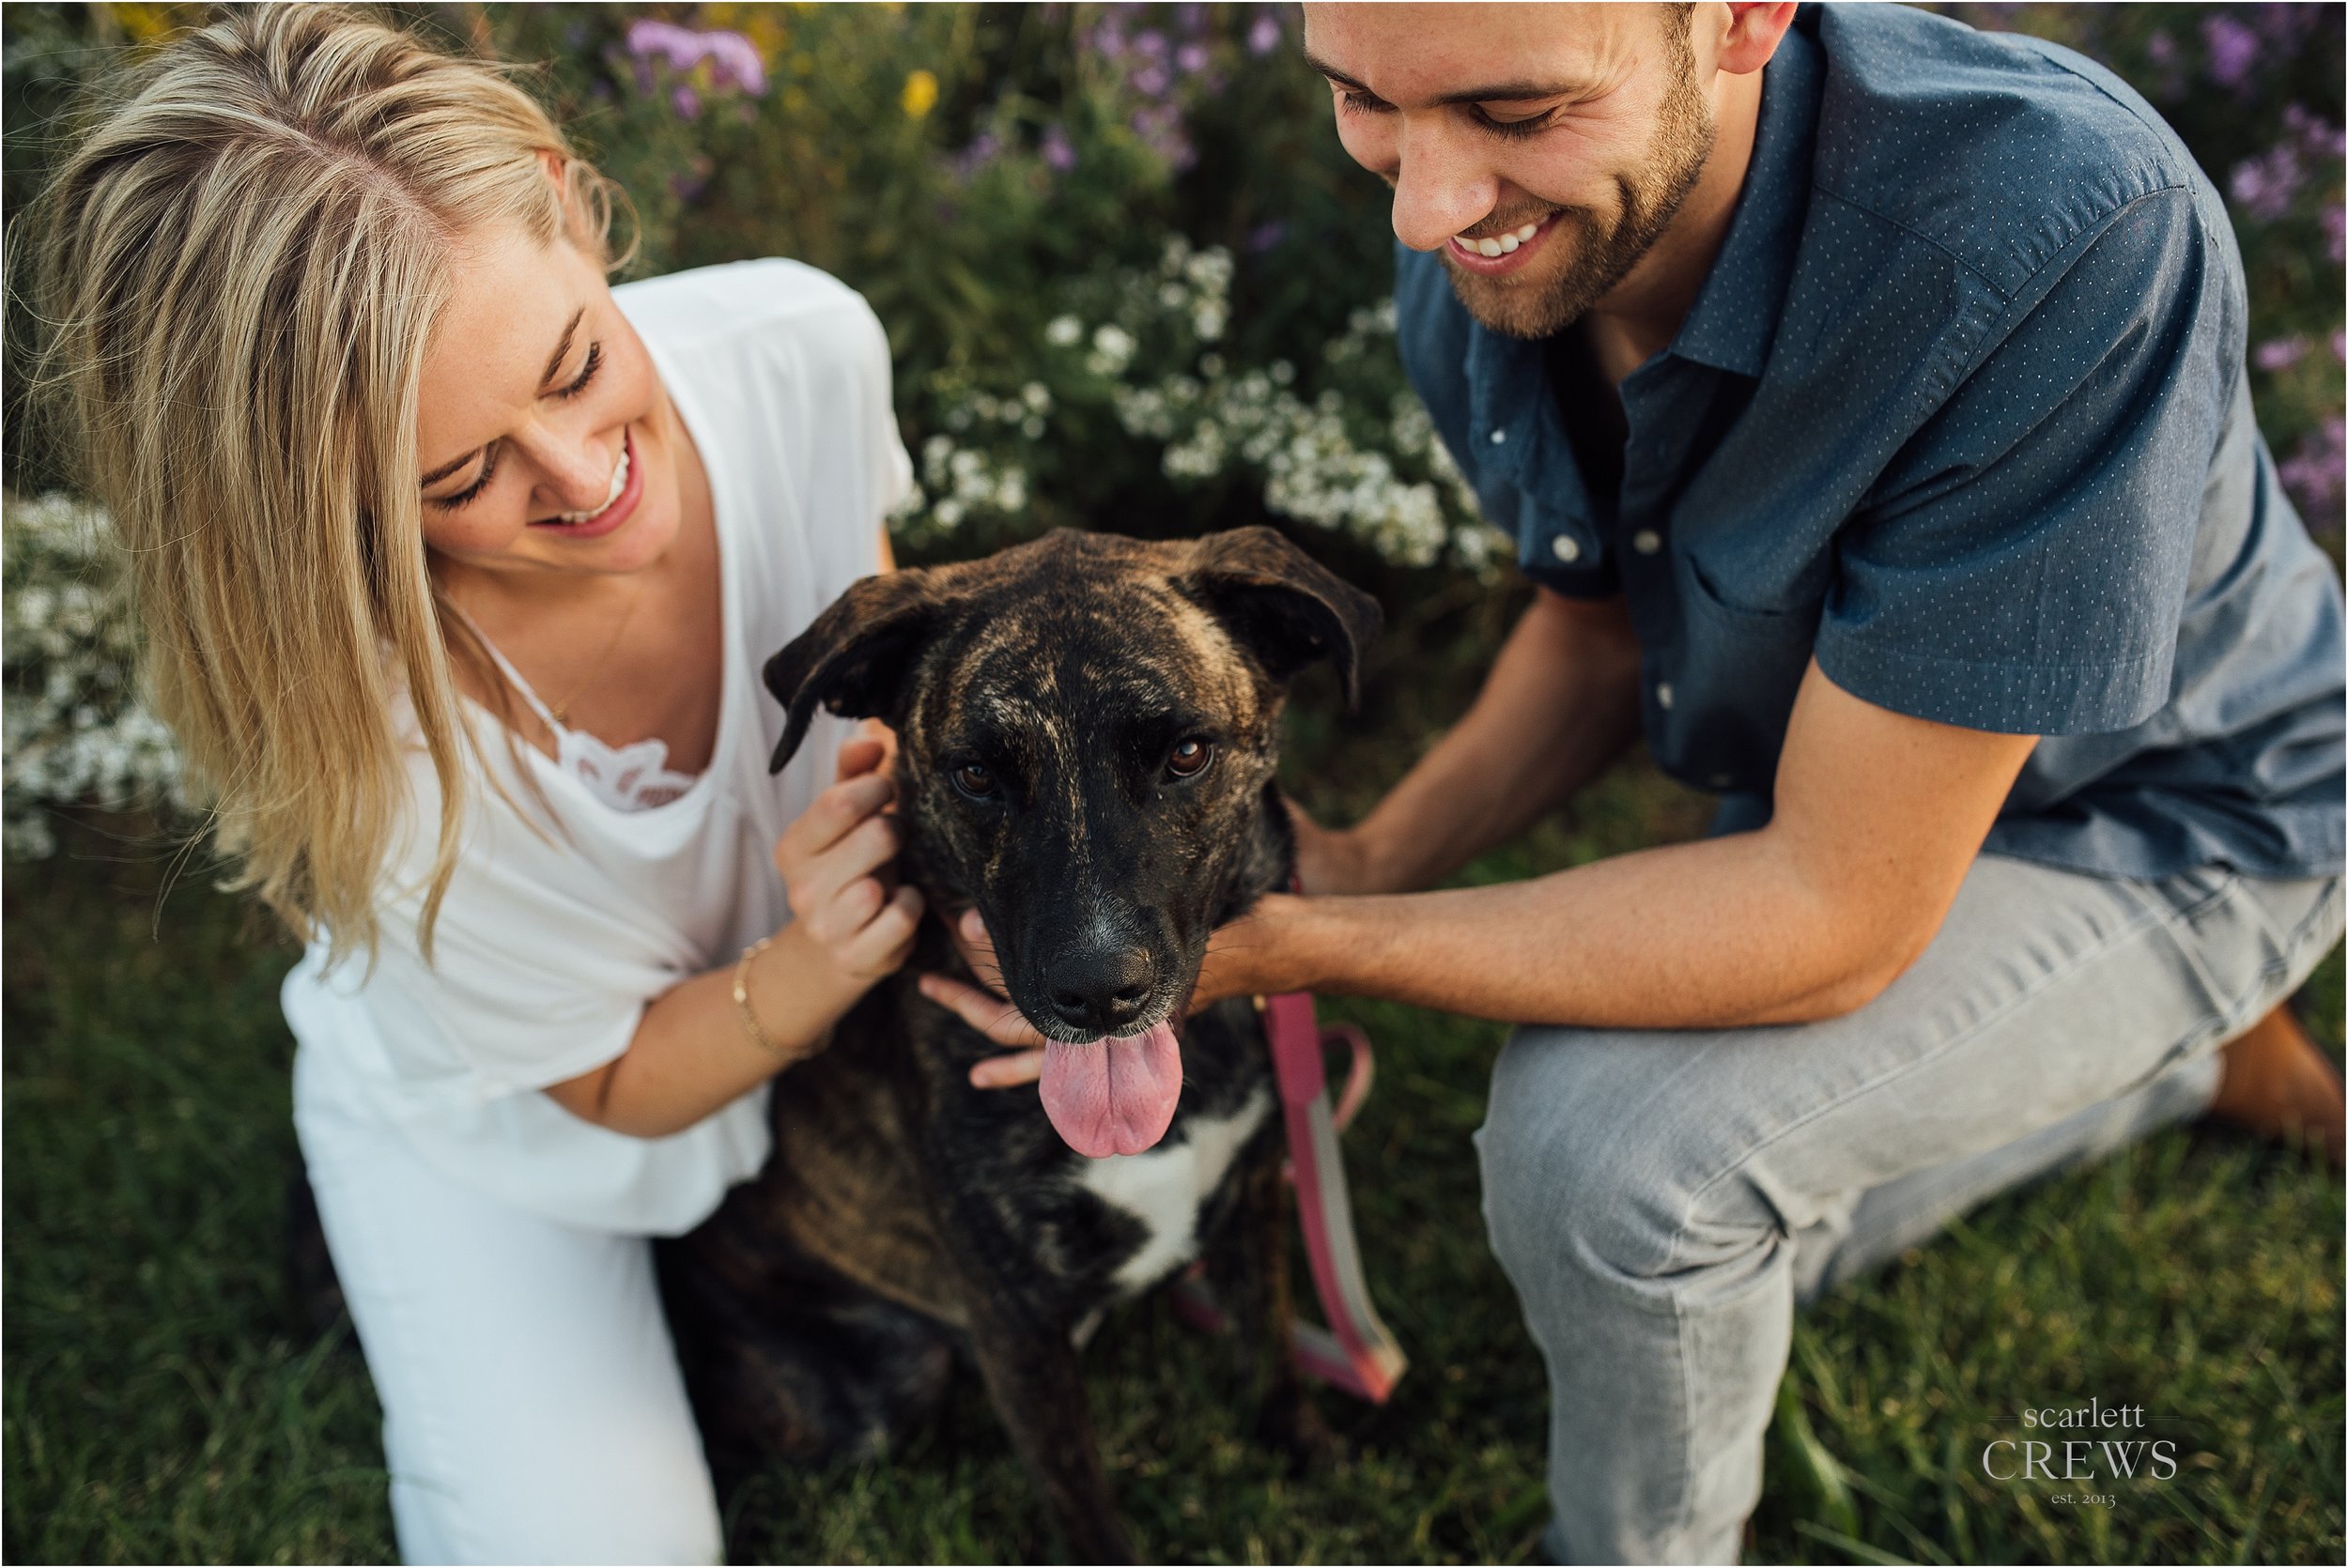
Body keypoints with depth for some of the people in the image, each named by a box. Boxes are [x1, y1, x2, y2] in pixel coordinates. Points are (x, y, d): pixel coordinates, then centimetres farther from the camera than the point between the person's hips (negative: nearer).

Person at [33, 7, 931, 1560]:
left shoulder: (803, 341, -30)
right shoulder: (371, 747, -39)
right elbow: (613, 1081, -21)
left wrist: (912, 768, -21)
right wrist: (816, 967, -40)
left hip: (810, 967, 4)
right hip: (512, 1106, -3)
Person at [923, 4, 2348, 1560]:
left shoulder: (2061, 247, -40)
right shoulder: (1473, 263, -19)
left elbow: (1838, 916, -36)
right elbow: (1603, 622, -1)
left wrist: (1291, 950, -36)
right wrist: (1363, 864, -18)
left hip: (2150, 827, -6)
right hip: (1823, 789, 7)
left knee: (1603, 1136, -29)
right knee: (1719, 1253, 21)